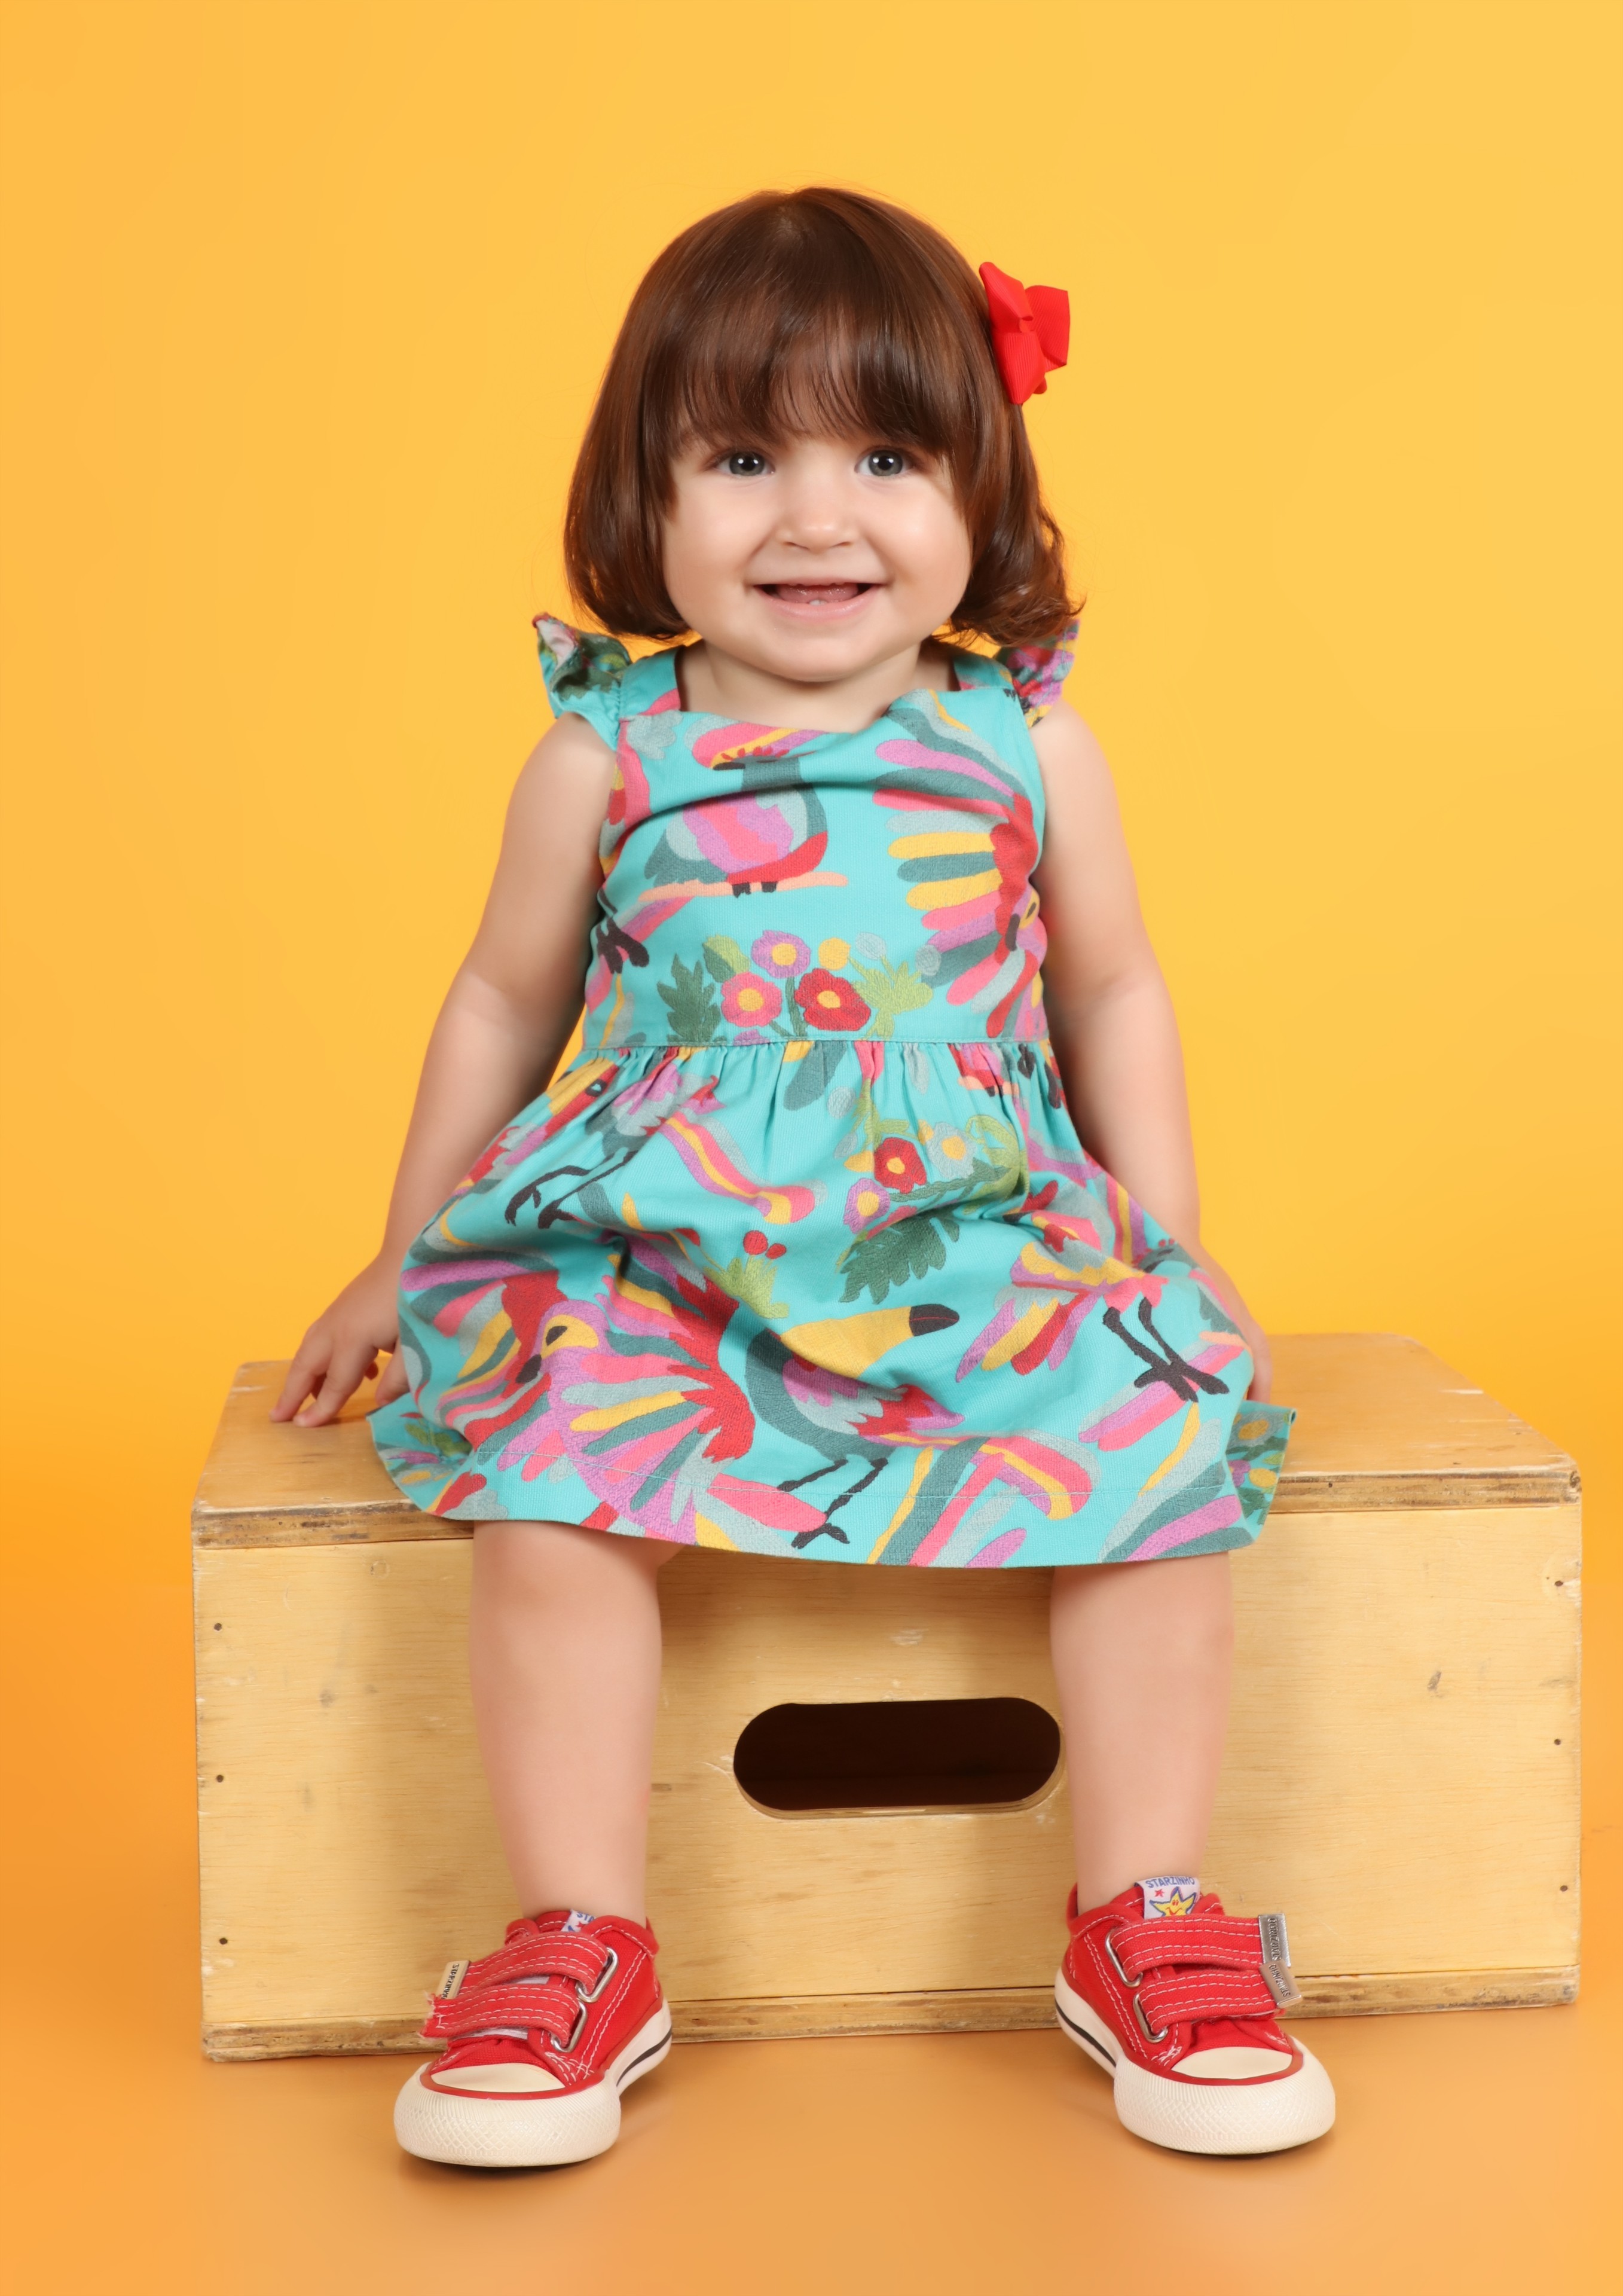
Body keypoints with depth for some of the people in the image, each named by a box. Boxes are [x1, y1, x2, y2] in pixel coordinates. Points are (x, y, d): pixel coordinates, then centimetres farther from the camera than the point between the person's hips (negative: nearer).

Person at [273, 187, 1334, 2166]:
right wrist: (405, 1260, 18)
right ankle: (581, 1949, -11)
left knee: (1161, 1450, -22)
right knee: (553, 1483, -27)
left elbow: (1115, 998, 15)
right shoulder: (605, 758, 3)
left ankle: (1143, 1928, -4)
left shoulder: (1025, 748, 4)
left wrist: (1169, 1257, 9)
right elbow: (503, 1005, 14)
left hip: (988, 1252, 1)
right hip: (658, 1255, 0)